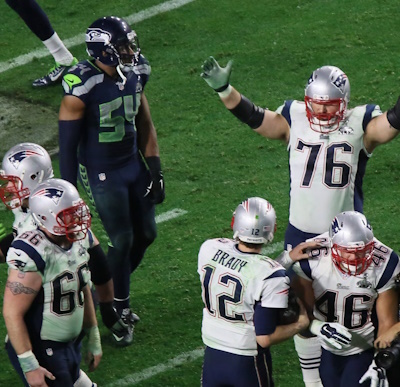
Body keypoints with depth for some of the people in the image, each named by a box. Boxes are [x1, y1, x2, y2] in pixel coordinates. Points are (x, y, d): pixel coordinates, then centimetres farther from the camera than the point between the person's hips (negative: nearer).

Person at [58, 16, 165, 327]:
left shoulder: (135, 73, -4)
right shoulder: (82, 87, -25)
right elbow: (68, 143, -17)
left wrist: (155, 170, 8)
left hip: (134, 165, 7)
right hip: (103, 175, -7)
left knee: (146, 234, 14)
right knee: (122, 241, 0)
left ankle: (111, 289, 36)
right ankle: (119, 307, 21)